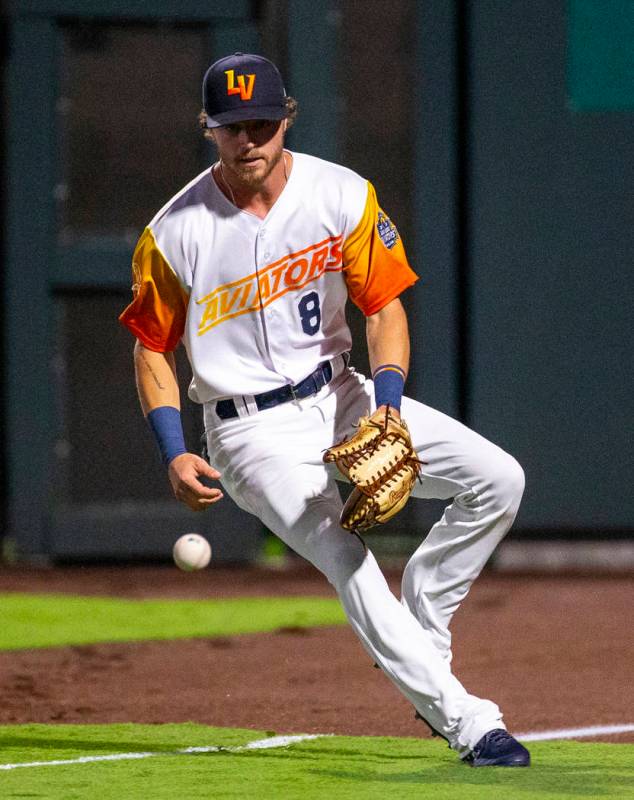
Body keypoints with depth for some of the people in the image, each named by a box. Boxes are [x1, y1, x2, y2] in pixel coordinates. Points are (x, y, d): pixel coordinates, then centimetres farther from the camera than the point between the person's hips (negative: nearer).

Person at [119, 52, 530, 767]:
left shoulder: (344, 197, -6)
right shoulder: (174, 234, -10)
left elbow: (384, 304, -1)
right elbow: (152, 347, -1)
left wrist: (387, 401, -17)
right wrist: (174, 455, -12)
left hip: (340, 396, 4)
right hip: (254, 432, -4)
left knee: (497, 478, -11)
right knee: (347, 560, -23)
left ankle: (416, 637, 3)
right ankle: (464, 721, -22)